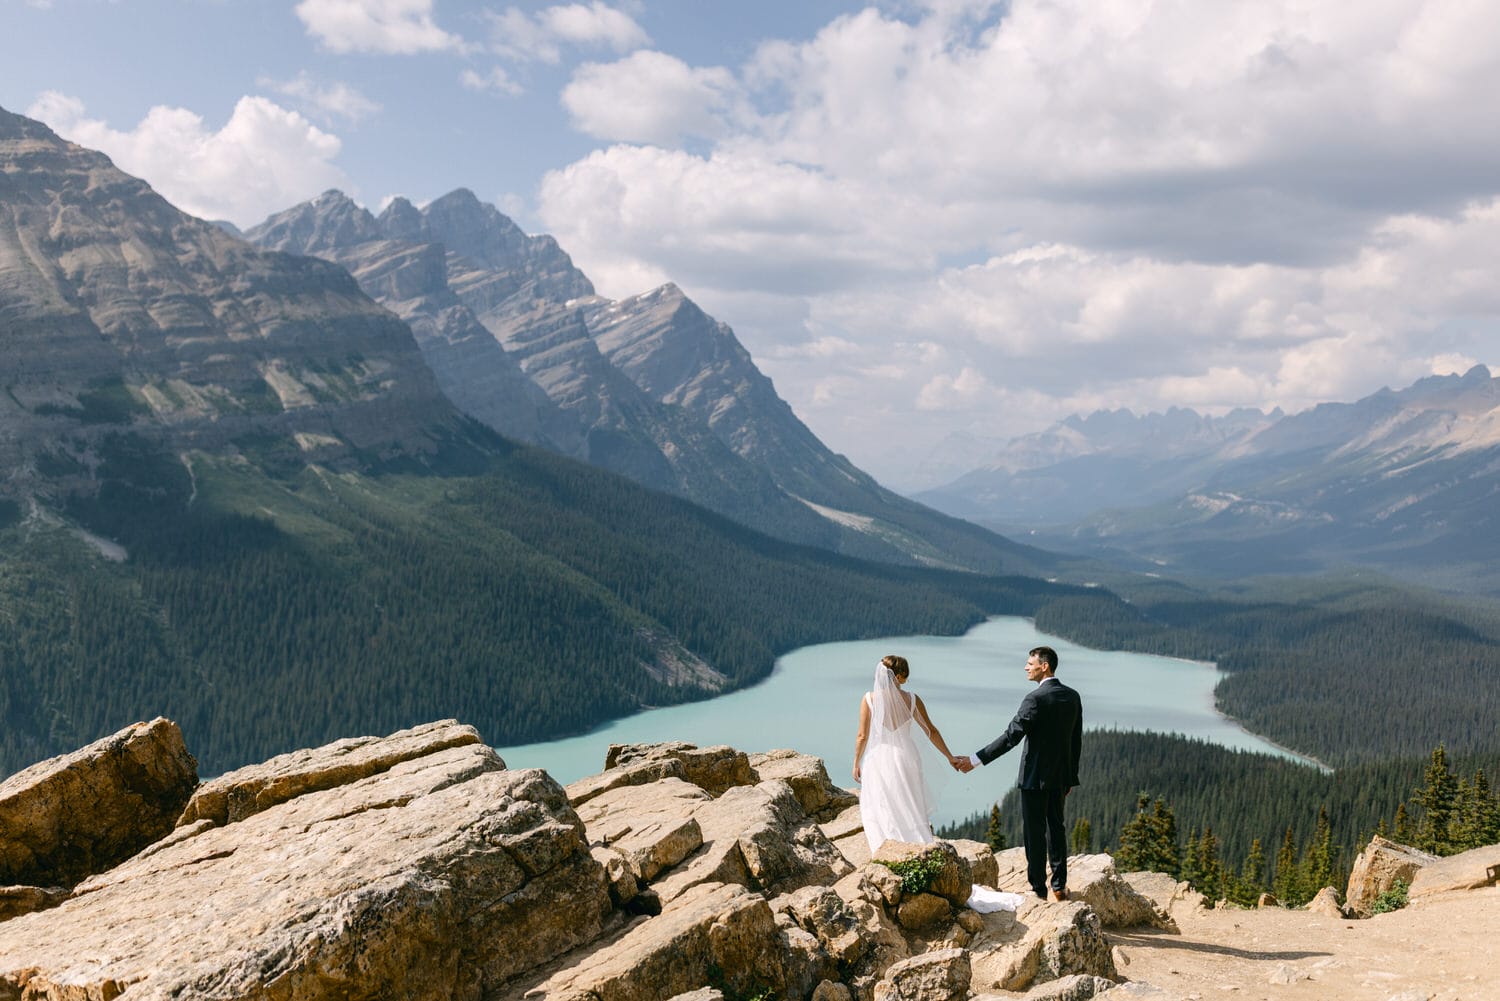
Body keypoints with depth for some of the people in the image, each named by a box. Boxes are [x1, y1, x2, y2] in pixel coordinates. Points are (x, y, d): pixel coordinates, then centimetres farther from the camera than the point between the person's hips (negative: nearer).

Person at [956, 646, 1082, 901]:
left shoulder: (1035, 699, -18)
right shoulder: (1073, 696, 5)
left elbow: (1011, 737, -21)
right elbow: (1077, 741, 11)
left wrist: (976, 760, -19)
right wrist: (1071, 777, 19)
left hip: (1035, 777, -7)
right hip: (1060, 776, 7)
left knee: (1034, 832, 2)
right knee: (1056, 828, 15)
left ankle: (1038, 888, 7)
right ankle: (1059, 887, 18)